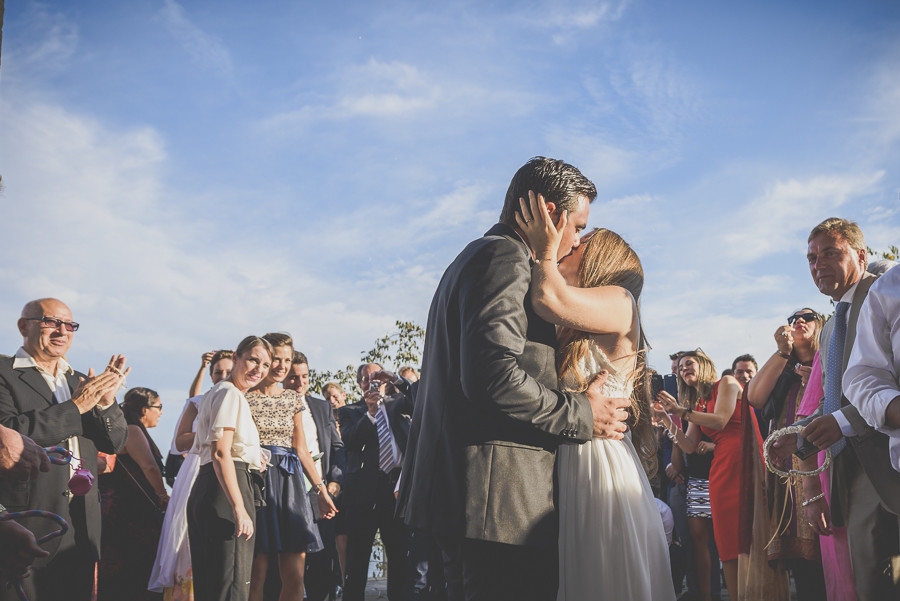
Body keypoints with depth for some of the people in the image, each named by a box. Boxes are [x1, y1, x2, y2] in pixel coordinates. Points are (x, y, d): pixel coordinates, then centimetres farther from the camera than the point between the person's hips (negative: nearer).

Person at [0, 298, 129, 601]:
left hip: (81, 527, 6)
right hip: (27, 523, -6)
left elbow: (115, 443, 13)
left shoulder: (81, 383, 17)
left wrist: (107, 402, -7)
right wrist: (76, 406, -15)